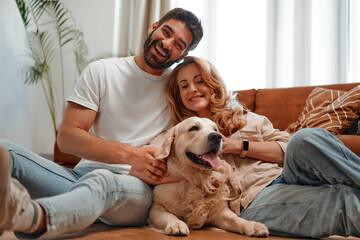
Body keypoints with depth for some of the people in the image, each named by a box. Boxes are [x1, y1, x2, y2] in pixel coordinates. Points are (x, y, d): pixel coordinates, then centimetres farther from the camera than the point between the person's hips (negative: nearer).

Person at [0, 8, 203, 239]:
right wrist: (130, 154, -15)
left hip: (136, 187, -2)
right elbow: (67, 137, 1)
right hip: (85, 172, 2)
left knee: (101, 180, -41)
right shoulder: (101, 71, 9)